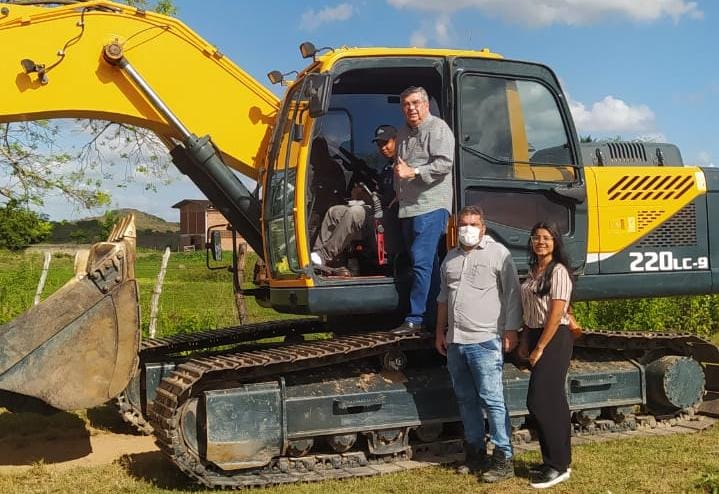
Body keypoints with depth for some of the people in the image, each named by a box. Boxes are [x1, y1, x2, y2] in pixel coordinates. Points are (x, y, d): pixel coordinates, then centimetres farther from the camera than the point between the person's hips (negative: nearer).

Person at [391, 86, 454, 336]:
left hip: (431, 205, -9)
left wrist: (413, 172, -18)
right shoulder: (403, 133, 21)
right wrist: (399, 193, 25)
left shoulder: (437, 128, -5)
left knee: (422, 261, -14)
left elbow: (444, 164, -18)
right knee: (428, 263, 11)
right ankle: (431, 317, 16)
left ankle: (416, 319, -14)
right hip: (409, 208, 9)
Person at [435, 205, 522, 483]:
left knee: (492, 400, -7)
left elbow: (512, 294, -5)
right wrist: (440, 331, 21)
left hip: (485, 341, -7)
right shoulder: (451, 258, 16)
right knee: (466, 400, 12)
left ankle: (503, 459, -1)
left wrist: (511, 330, -10)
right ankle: (476, 453, 23)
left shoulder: (498, 253, -3)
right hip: (455, 342, 7)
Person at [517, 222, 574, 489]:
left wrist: (540, 348, -18)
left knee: (540, 401, -9)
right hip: (536, 336, 8)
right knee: (553, 401, 12)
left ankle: (557, 466, 0)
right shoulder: (533, 270, 12)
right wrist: (525, 341, 13)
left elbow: (556, 313, -19)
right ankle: (558, 461, 20)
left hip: (554, 339, -8)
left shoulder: (558, 271, -14)